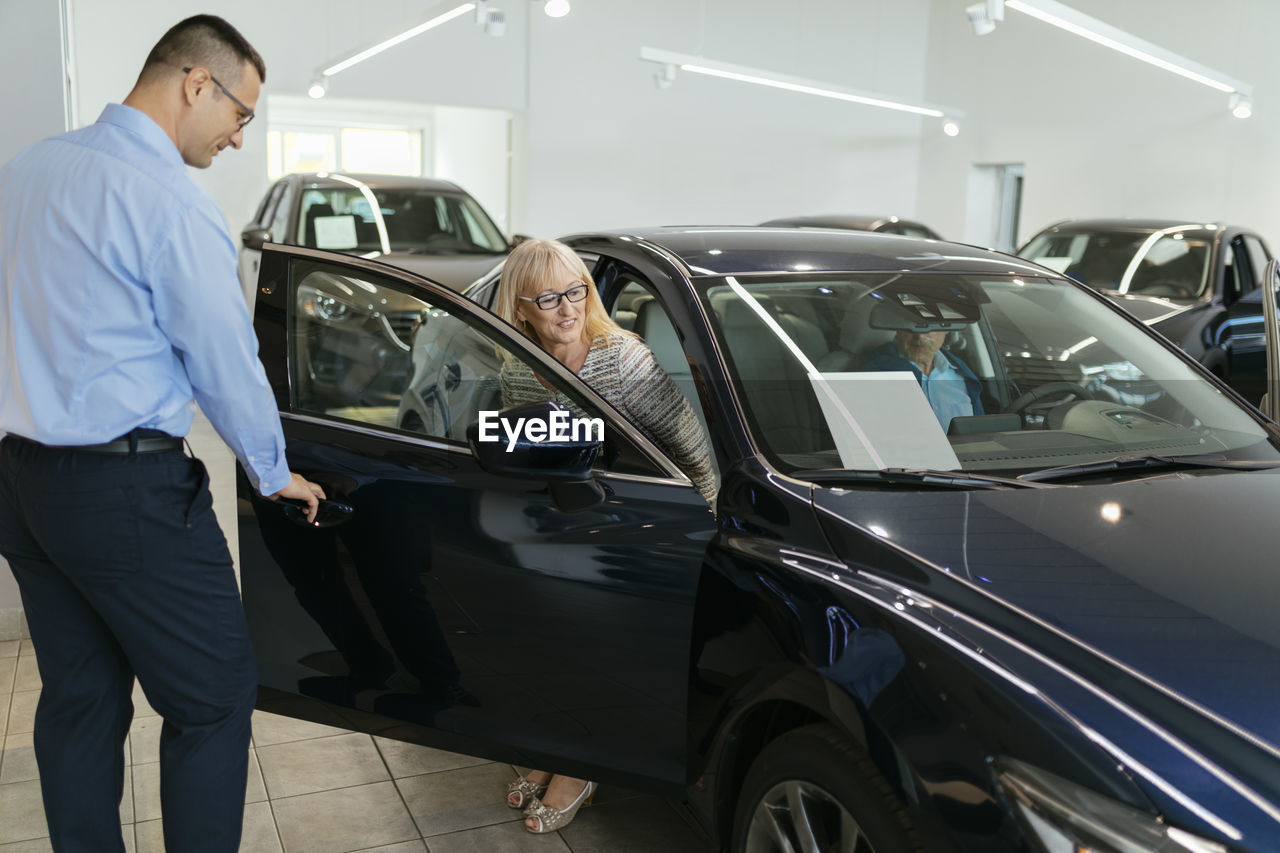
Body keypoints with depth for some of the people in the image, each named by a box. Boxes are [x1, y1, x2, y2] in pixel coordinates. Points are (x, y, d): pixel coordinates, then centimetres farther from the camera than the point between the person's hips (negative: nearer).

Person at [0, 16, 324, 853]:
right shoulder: (174, 204, -16)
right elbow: (226, 363, -9)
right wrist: (275, 473, 6)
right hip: (127, 492, -8)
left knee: (79, 699, 17)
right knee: (213, 702, 4)